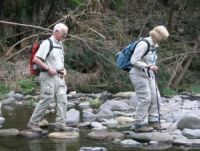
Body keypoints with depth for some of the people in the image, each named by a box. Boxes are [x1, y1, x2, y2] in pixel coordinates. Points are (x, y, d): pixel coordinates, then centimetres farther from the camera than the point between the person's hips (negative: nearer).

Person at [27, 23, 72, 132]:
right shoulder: (47, 43, -10)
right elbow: (36, 59, -17)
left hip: (59, 77, 8)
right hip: (48, 77, -8)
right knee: (46, 100, -8)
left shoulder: (60, 45, 16)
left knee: (62, 100, -1)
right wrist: (48, 69, -20)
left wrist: (64, 70, 8)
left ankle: (60, 124, -1)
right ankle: (33, 123, 2)